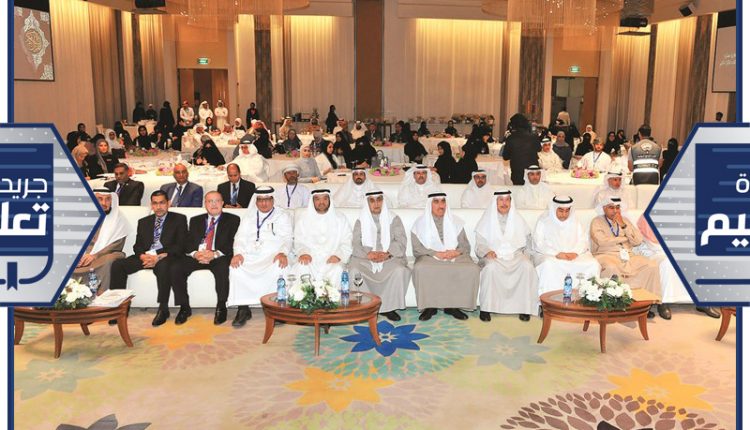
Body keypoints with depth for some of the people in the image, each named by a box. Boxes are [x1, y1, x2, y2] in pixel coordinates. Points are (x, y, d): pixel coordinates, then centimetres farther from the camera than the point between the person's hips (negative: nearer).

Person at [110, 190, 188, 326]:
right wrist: (143, 256, -11)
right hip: (145, 256, 5)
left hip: (166, 257, -5)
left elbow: (181, 246, -3)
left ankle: (163, 309, -30)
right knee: (117, 265, -18)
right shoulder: (143, 222, 22)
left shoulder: (179, 219, 8)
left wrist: (160, 256, -17)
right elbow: (137, 245, 14)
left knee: (163, 266, -39)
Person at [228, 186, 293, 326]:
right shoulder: (249, 216, 25)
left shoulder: (283, 215, 16)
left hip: (273, 256, -3)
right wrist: (238, 253, -7)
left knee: (279, 267, -37)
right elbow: (241, 237, 14)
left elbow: (287, 238, 4)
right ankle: (243, 309, -20)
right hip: (250, 256, 3)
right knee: (235, 267, -28)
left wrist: (282, 253, -18)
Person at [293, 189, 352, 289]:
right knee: (301, 269, -30)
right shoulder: (302, 219, 14)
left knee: (337, 271, -31)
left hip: (332, 260, 0)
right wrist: (303, 253, -13)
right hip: (309, 260, 1)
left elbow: (346, 243, 7)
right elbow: (299, 242, 10)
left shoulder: (341, 219, 11)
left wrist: (338, 255, -14)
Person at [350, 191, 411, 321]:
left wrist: (387, 253, -21)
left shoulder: (393, 219, 10)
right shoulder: (360, 220, 12)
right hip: (365, 258, 1)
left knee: (399, 270, -32)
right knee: (355, 270, -30)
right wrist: (369, 254, -20)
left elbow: (400, 242, -1)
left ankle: (388, 308, -19)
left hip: (390, 257, 0)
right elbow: (356, 244, 1)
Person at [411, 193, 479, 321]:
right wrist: (437, 253, -17)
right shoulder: (420, 223, 7)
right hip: (429, 257, -2)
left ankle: (453, 306, -15)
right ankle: (429, 307, -20)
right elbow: (417, 249, -1)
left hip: (454, 257, 2)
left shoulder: (456, 222, 13)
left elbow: (466, 247, 10)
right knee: (420, 269, -36)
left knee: (472, 269, -27)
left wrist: (456, 252, -14)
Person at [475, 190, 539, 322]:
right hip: (494, 256, -2)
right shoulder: (487, 220, 9)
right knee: (490, 267, -36)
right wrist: (487, 252, -16)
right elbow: (480, 243, 5)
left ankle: (524, 307, -22)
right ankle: (485, 308, -27)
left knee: (527, 266, -31)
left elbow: (527, 239, 20)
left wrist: (524, 254, 3)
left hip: (515, 254, 2)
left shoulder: (518, 219, 16)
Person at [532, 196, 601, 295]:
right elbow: (539, 244, -7)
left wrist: (575, 253, -12)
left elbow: (583, 240, 9)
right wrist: (557, 254, -20)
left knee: (593, 264, -23)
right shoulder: (543, 220, 2)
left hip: (574, 255, 4)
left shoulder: (574, 220, 16)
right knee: (548, 265, -38)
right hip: (549, 255, -3)